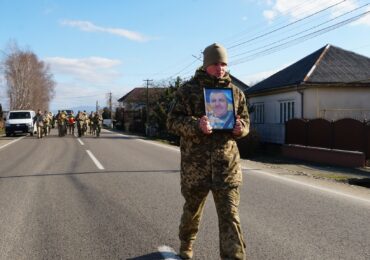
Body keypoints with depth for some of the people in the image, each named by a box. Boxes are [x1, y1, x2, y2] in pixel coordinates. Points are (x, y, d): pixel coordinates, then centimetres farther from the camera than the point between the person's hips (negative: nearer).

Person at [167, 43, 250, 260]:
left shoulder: (236, 92, 8)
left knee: (230, 216, -3)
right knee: (192, 210, 17)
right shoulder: (188, 89, -1)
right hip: (195, 163, -1)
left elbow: (246, 122, 15)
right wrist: (196, 125, -25)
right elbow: (173, 121, -6)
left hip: (227, 163, 1)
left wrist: (240, 128, -10)